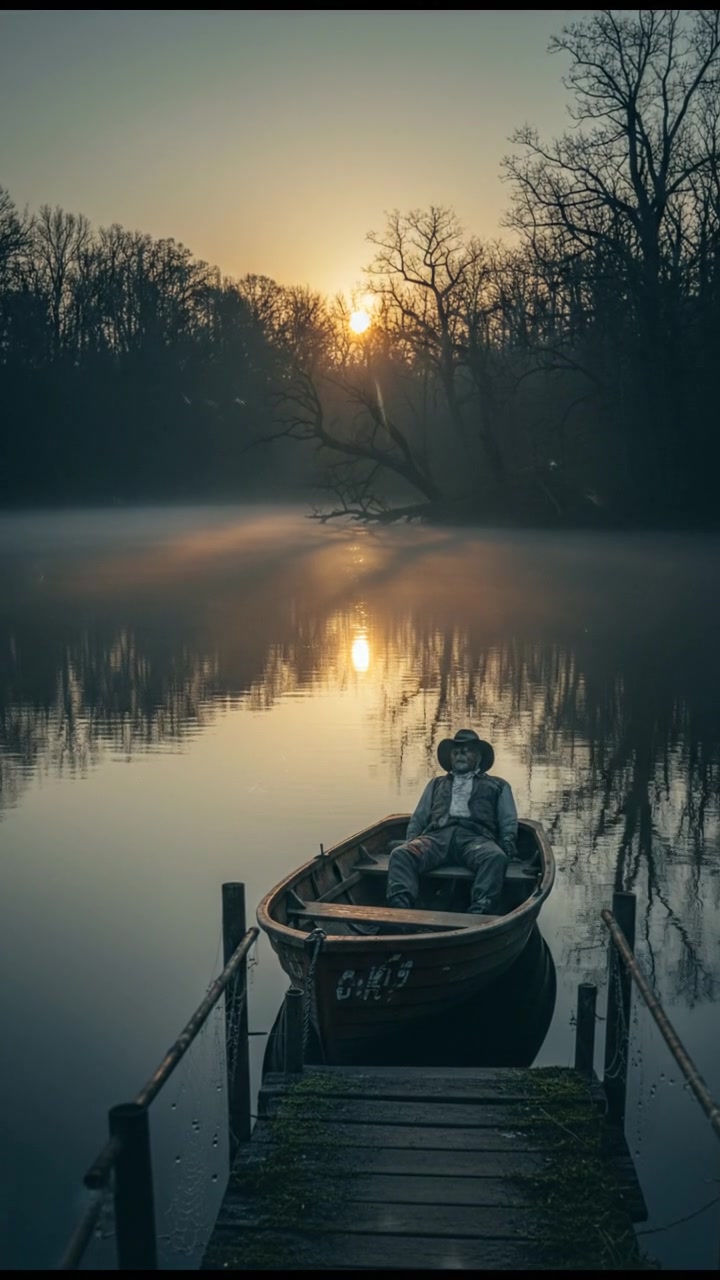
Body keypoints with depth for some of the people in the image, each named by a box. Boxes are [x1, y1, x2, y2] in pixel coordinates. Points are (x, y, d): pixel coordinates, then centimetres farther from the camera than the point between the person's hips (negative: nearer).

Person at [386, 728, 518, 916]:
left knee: (496, 857, -39)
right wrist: (411, 842, 3)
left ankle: (480, 913, -53)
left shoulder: (498, 785, 29)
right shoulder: (436, 784, 35)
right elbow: (419, 818, 25)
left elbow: (508, 822, 17)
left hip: (475, 836, -2)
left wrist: (507, 846, -5)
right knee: (400, 854, -32)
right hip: (437, 835, 2)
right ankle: (400, 909, -50)